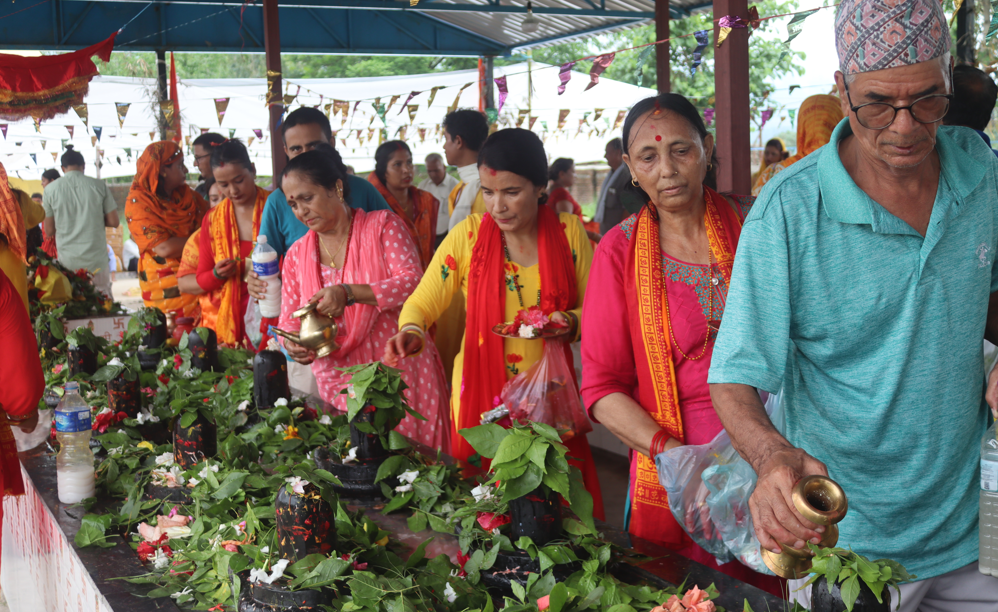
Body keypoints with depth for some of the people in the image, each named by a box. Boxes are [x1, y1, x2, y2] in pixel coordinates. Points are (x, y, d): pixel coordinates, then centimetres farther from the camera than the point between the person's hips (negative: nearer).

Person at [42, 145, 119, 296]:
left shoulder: (51, 189, -2)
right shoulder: (99, 186, -2)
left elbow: (49, 231, 1)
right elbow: (113, 222, 1)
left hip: (67, 261, 0)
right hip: (97, 260, 0)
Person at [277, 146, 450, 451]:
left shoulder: (382, 225, -2)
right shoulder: (297, 254, 10)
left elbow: (414, 282, -13)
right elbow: (289, 320, 13)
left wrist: (348, 293, -23)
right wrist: (292, 344, -11)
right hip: (338, 386, 4)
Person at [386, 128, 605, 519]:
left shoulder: (569, 232, 0)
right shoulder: (468, 234, -1)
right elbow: (422, 302, 2)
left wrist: (571, 323, -13)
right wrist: (411, 332, -19)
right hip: (483, 394, 0)